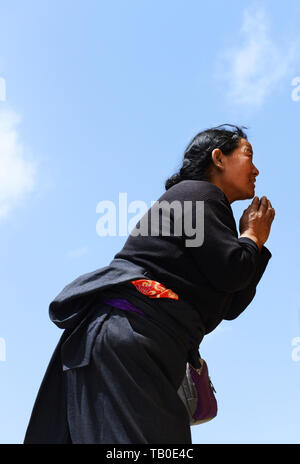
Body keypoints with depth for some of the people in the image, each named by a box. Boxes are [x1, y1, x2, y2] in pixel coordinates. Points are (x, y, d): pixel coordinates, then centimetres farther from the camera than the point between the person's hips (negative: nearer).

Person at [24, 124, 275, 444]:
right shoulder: (199, 193, 0)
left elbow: (231, 307, 25)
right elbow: (231, 271, -13)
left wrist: (255, 241, 23)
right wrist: (251, 237, 8)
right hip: (127, 336, -10)